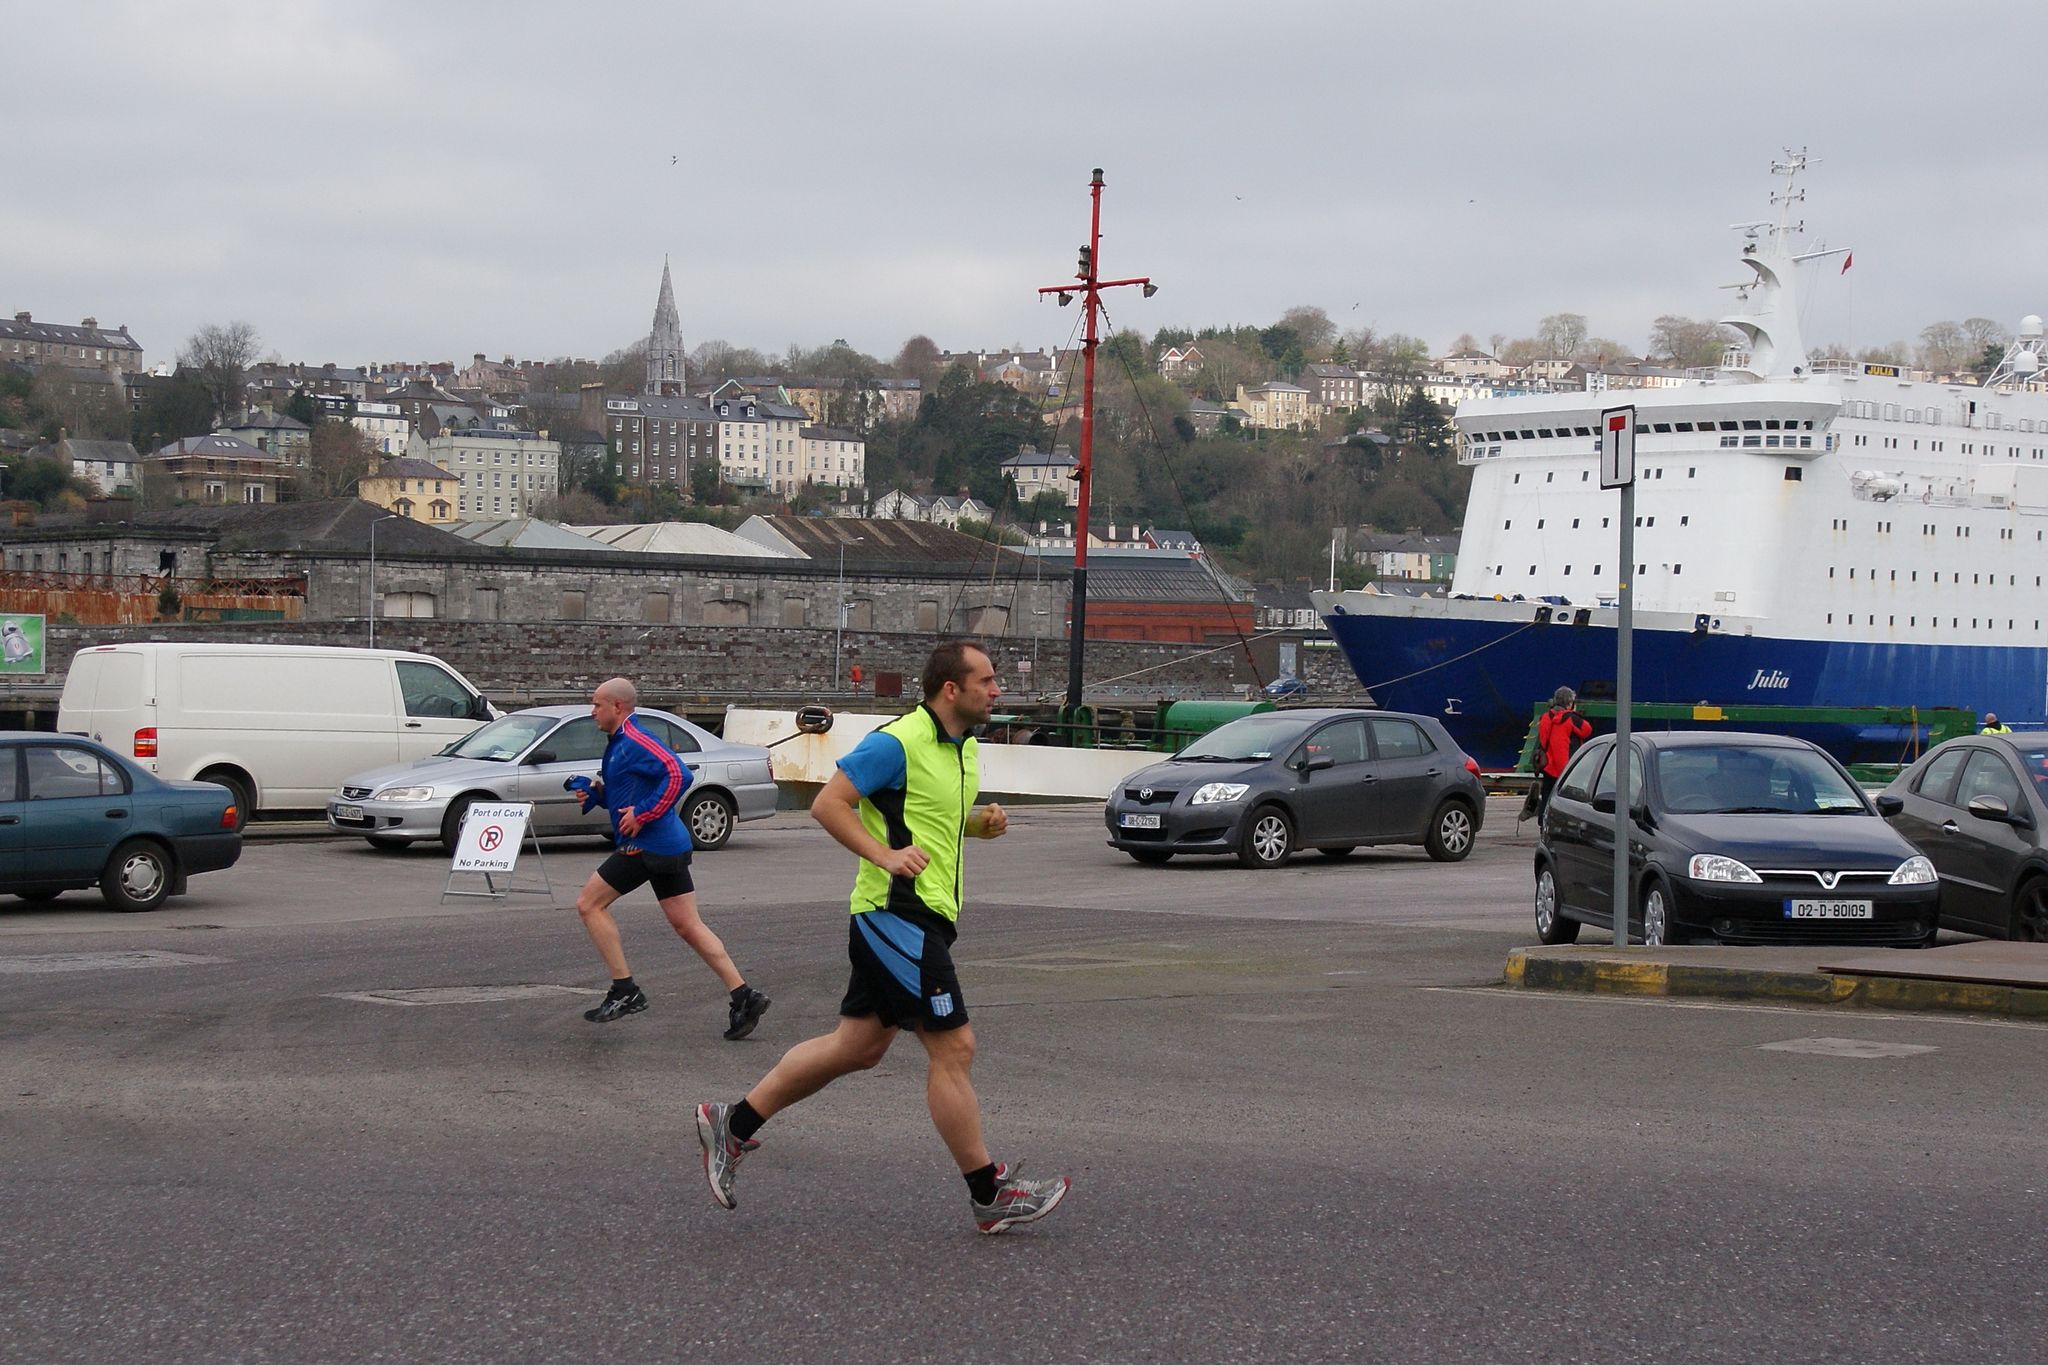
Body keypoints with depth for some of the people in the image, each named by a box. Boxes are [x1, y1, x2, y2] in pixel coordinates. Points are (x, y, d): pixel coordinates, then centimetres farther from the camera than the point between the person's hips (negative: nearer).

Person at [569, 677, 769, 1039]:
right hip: (668, 846, 10)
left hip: (647, 846, -10)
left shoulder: (634, 742, -13)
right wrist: (593, 792, 10)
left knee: (589, 903, -3)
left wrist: (642, 814, -23)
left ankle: (625, 990, -2)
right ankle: (743, 997, 4)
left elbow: (677, 774, -26)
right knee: (689, 926, 8)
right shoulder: (617, 745, 19)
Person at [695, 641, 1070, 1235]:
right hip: (897, 913, -10)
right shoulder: (898, 742, -15)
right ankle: (990, 1195, 1)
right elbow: (827, 803, -14)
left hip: (925, 917, 10)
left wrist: (982, 822, 8)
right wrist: (885, 854, -23)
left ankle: (733, 1124, 22)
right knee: (953, 1047, -7)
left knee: (858, 1046, 14)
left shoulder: (964, 749, 15)